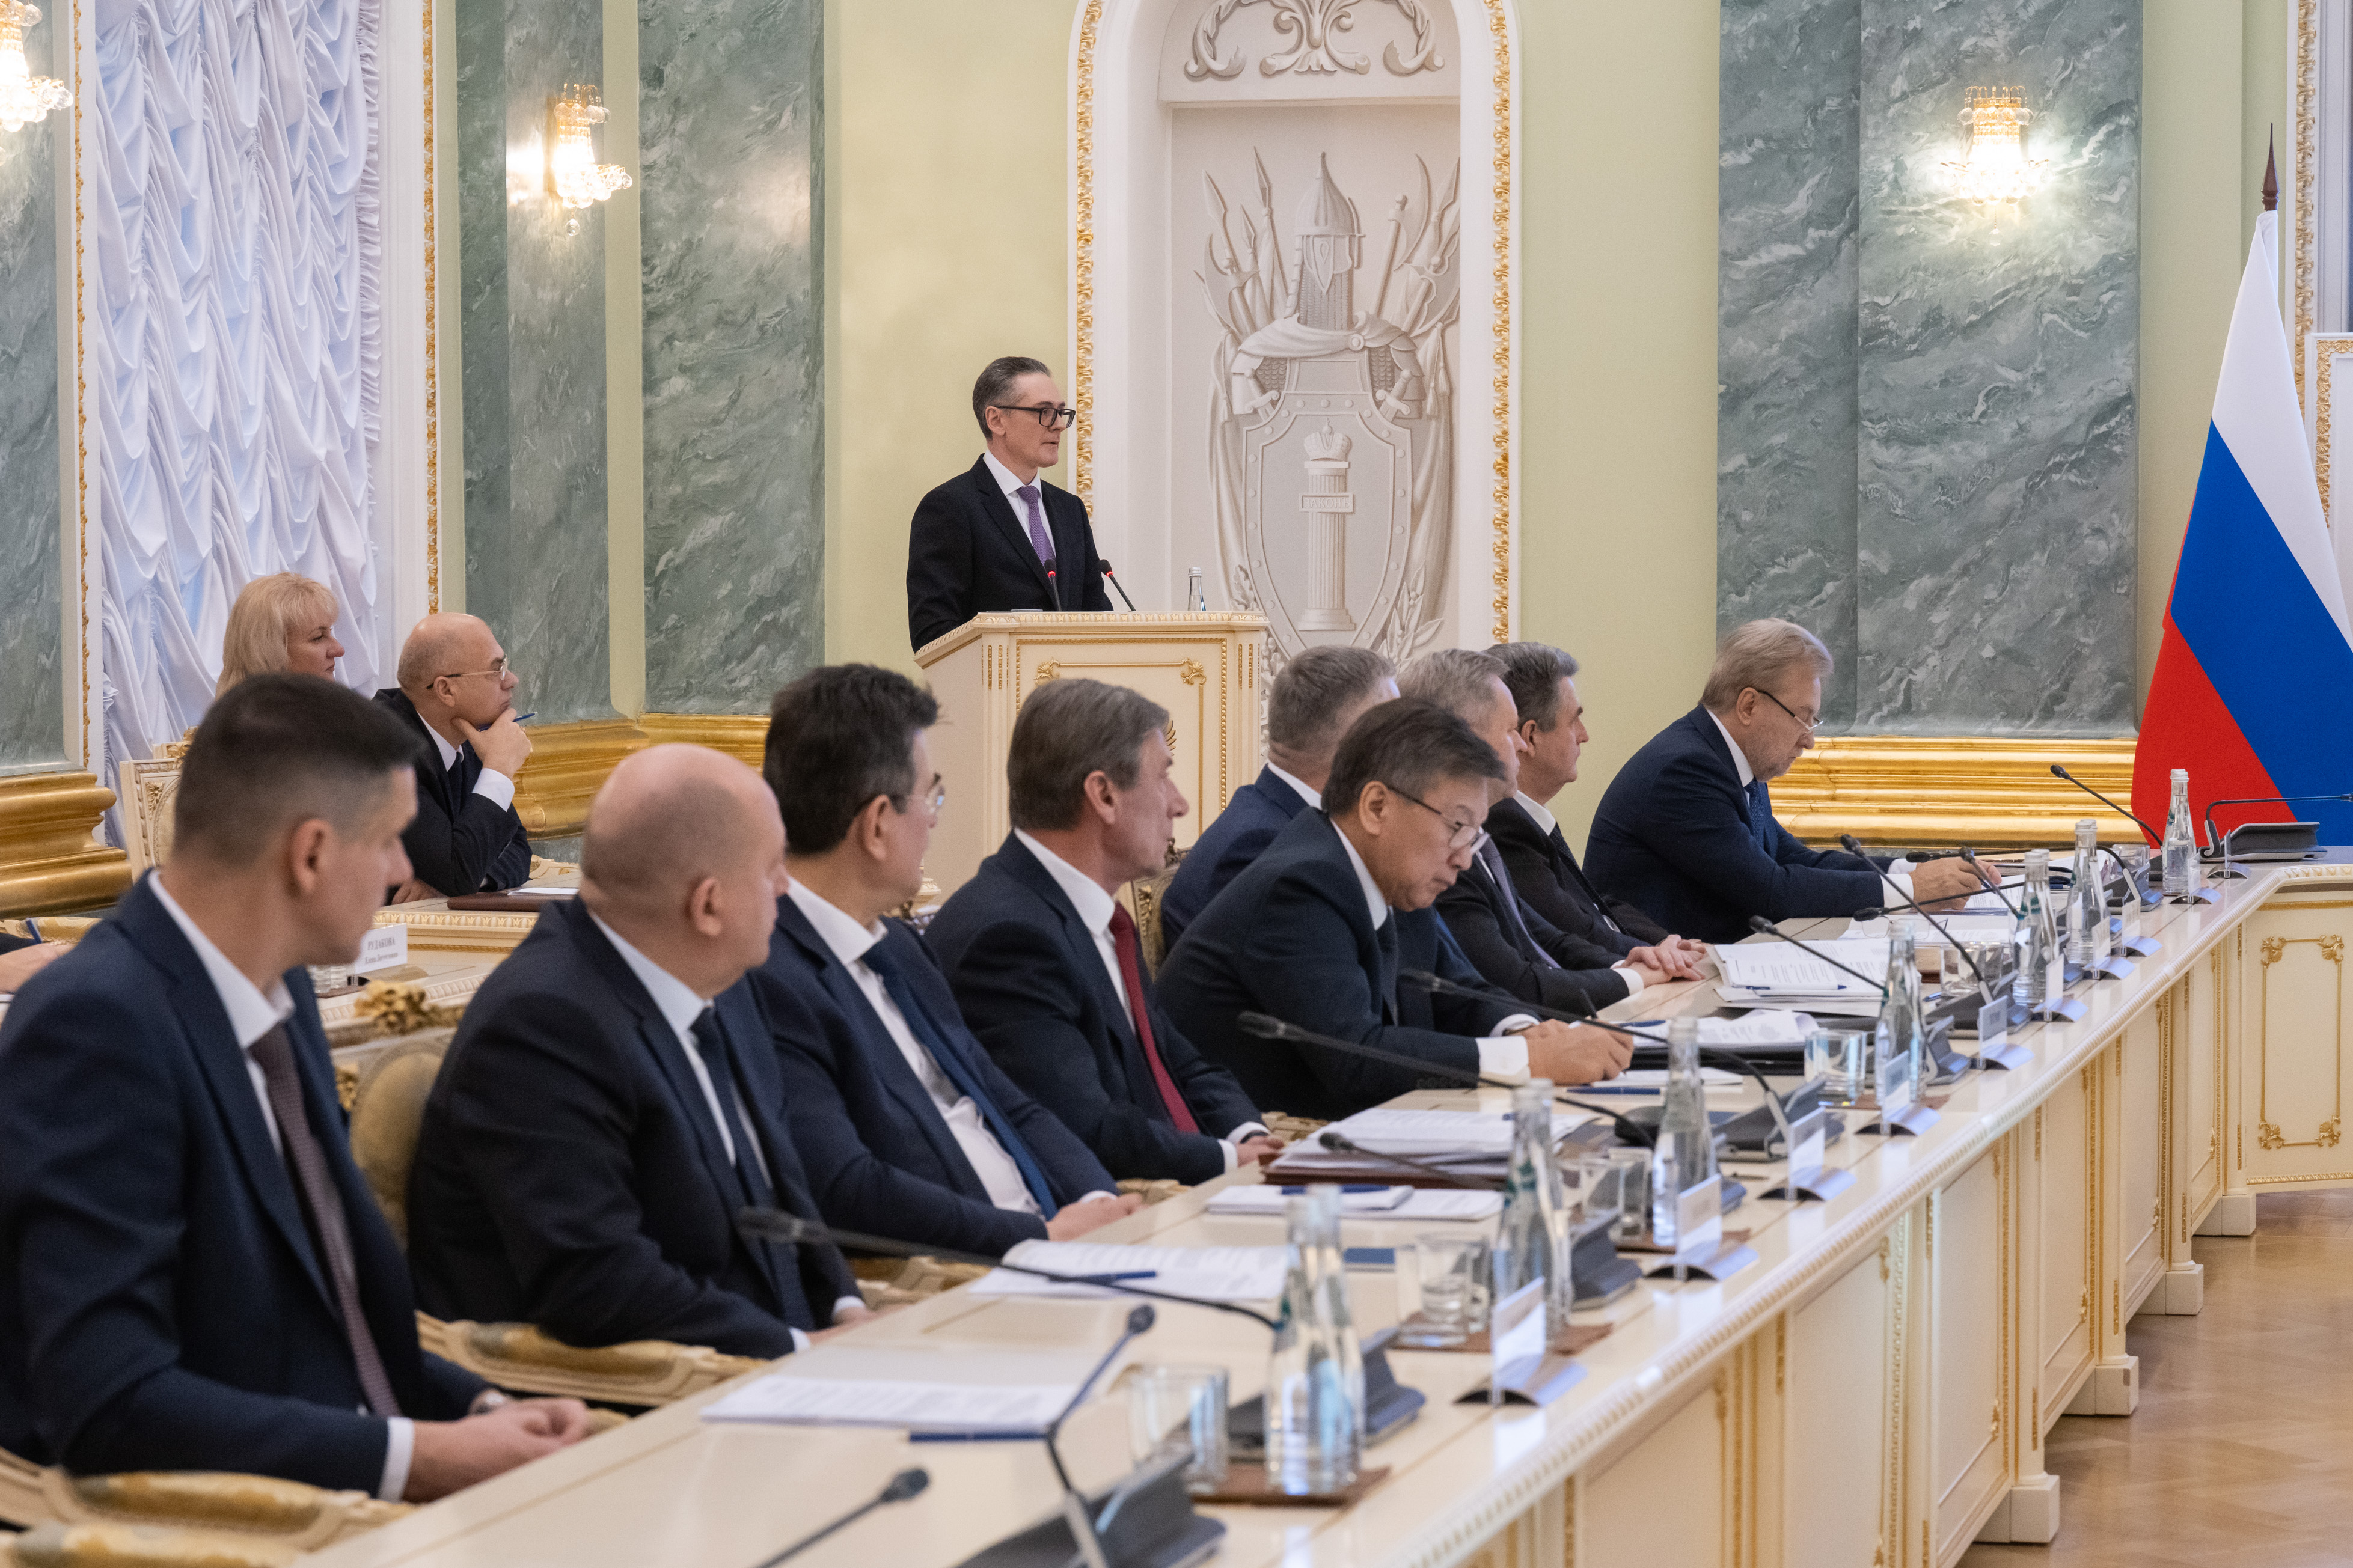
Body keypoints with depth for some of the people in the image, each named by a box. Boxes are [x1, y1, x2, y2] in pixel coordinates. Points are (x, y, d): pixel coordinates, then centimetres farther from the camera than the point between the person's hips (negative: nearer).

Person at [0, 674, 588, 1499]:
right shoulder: (100, 1024, -17)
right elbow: (108, 1405, -22)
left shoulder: (279, 995, 9)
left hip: (354, 1495, 8)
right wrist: (422, 1458, -22)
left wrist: (480, 1410, -1)